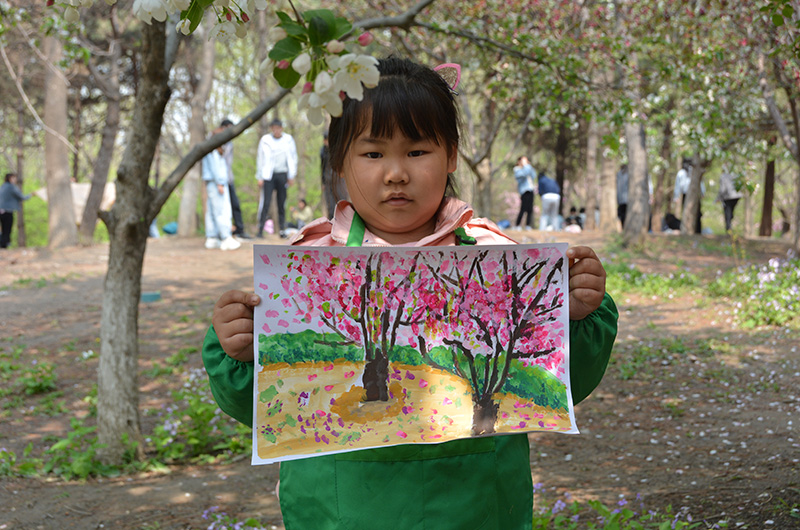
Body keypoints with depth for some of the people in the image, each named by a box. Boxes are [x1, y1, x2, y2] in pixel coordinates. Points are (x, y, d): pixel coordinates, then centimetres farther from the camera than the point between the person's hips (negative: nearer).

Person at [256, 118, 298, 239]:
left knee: (282, 203, 2)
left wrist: (291, 175, 5)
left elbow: (292, 158, 10)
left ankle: (282, 229, 9)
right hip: (268, 175, -1)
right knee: (265, 202, -9)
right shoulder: (265, 140, 3)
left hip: (282, 174, 1)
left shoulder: (288, 139, 5)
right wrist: (260, 177, 3)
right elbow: (260, 159, 7)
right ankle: (260, 229, -5)